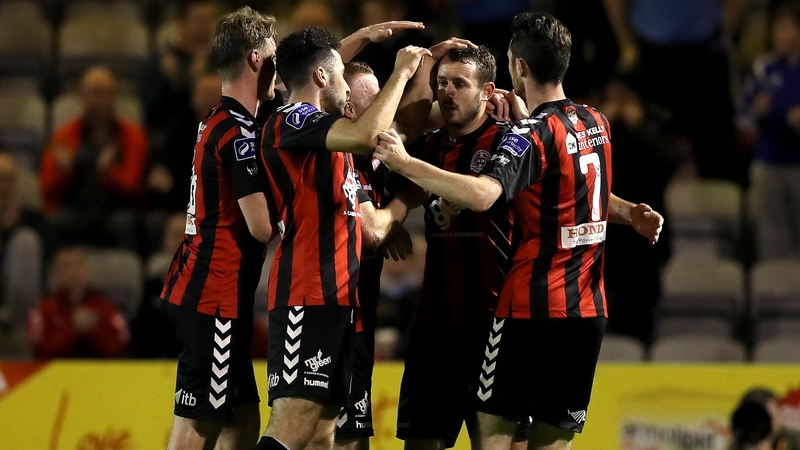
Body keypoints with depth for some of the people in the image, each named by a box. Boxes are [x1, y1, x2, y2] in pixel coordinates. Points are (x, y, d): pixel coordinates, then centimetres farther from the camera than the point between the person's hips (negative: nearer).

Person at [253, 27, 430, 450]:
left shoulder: (315, 127, 19)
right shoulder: (291, 119, -9)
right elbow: (367, 135, -26)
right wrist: (401, 73, -11)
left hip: (334, 294, 10)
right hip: (307, 295, -10)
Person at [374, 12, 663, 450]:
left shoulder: (531, 134, -14)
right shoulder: (597, 124, 9)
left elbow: (482, 194, -32)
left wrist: (404, 163, -30)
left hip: (531, 307, -7)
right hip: (589, 310, 7)